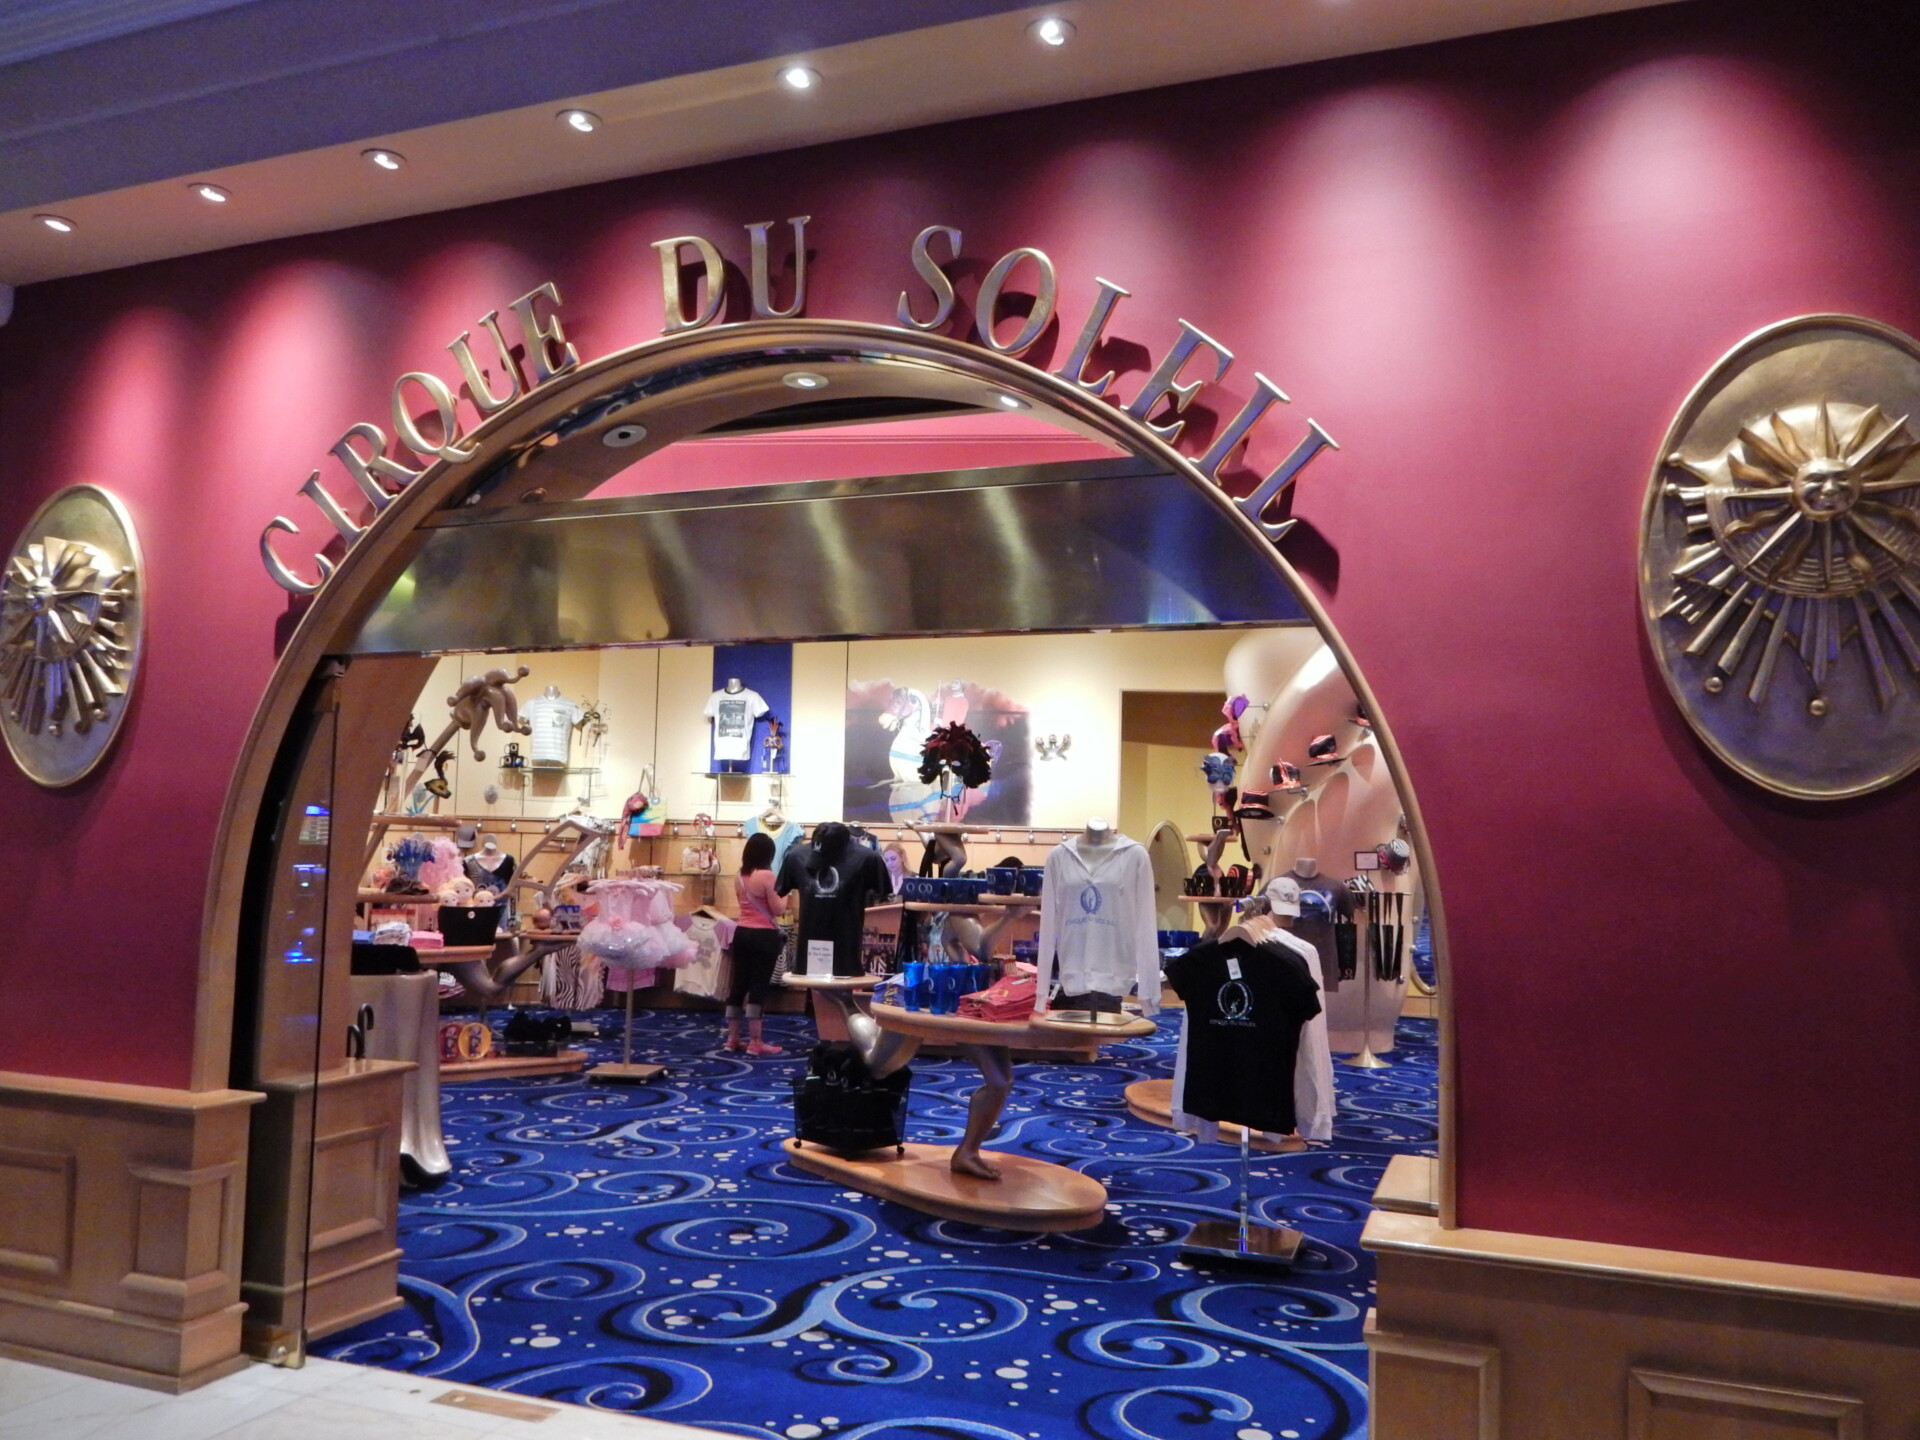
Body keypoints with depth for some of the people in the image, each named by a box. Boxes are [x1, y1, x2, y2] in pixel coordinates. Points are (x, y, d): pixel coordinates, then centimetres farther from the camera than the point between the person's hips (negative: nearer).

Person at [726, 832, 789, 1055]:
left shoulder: (741, 876, 8)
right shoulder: (766, 875, -15)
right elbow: (778, 910, -13)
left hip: (742, 933, 7)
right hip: (763, 936, -7)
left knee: (738, 984, 11)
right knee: (758, 987, -4)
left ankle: (732, 1039, 18)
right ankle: (755, 1043, 0)